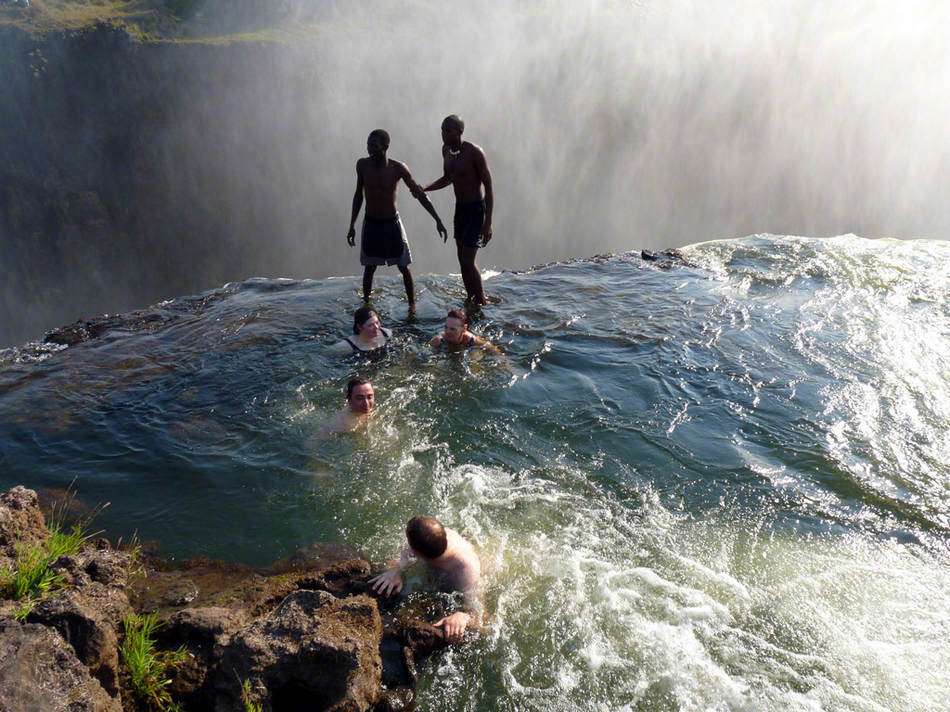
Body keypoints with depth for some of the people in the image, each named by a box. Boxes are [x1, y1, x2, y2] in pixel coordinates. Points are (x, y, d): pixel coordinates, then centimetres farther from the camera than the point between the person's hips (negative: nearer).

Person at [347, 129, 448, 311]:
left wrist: (438, 220, -10)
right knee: (369, 268, 8)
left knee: (404, 267, 6)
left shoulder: (398, 168, -15)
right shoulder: (362, 165, -8)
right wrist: (352, 225, 6)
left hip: (392, 223, -2)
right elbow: (359, 194, 6)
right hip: (370, 224, 2)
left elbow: (420, 194, -7)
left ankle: (412, 304, 22)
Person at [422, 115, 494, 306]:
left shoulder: (474, 152, -22)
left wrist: (488, 223, -25)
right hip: (460, 207, 8)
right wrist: (424, 188, 0)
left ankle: (481, 302, 10)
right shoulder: (446, 150, 1)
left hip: (477, 209, -7)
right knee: (462, 259, 13)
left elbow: (489, 187, -20)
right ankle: (470, 299, 30)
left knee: (468, 261, -9)